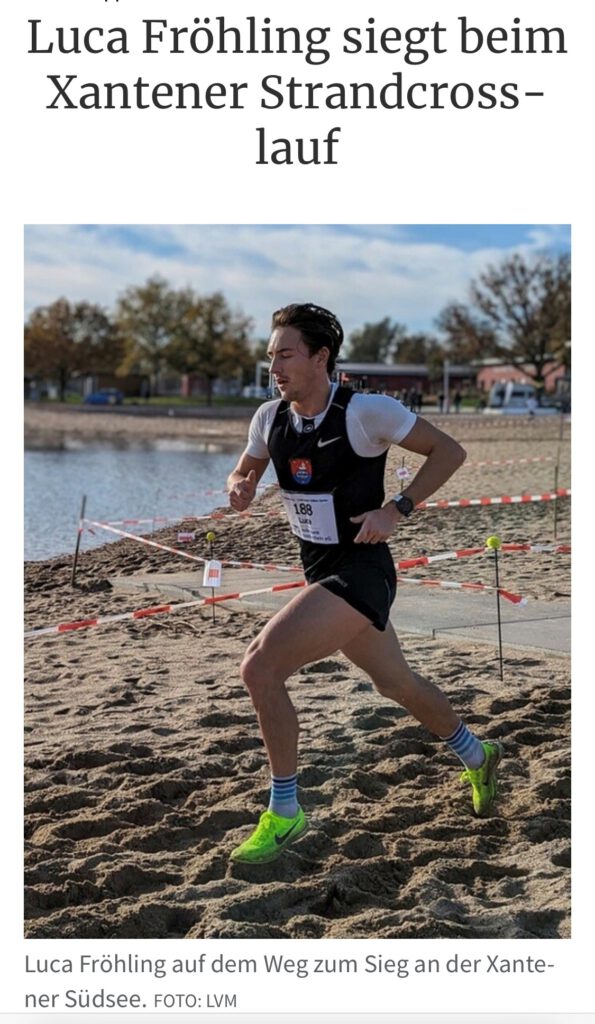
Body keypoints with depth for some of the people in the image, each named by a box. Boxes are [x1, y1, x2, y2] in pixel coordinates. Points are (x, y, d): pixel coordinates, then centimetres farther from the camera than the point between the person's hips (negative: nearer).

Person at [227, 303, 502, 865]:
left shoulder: (366, 412, -18)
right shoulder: (271, 418, 0)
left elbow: (449, 451, -11)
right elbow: (242, 473, 16)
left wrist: (397, 509, -21)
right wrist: (239, 488, -9)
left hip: (360, 573, -8)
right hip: (323, 574, 8)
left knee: (260, 666, -20)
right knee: (396, 681, 25)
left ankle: (284, 812, -7)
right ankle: (477, 757, 50)